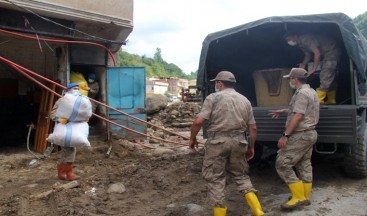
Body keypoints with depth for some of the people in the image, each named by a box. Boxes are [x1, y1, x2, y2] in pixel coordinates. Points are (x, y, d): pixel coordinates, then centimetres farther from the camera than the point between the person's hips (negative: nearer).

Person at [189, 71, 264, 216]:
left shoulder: (213, 98, -2)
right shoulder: (245, 100, 13)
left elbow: (198, 121, -11)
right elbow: (252, 127, 13)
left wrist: (192, 138, 3)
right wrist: (251, 147, 23)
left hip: (218, 141, -5)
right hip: (238, 141, 5)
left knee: (215, 178, 8)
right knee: (240, 175, 18)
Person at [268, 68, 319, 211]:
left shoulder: (301, 93, -17)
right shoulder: (311, 92, 17)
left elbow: (297, 116, -25)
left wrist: (285, 135, -25)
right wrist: (282, 111, 36)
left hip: (300, 135, -11)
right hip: (309, 133, 11)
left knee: (282, 164, -8)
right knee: (304, 166, 14)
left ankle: (299, 197, -5)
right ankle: (305, 197, 21)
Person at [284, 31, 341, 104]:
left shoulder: (305, 39, -26)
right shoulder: (301, 43, 3)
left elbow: (317, 53, -30)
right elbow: (308, 55, 14)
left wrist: (313, 69, -27)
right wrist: (303, 64, -4)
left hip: (332, 51, -10)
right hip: (326, 54, 10)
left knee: (326, 75, -15)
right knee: (330, 77, 13)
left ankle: (318, 100, -16)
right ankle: (331, 100, 19)